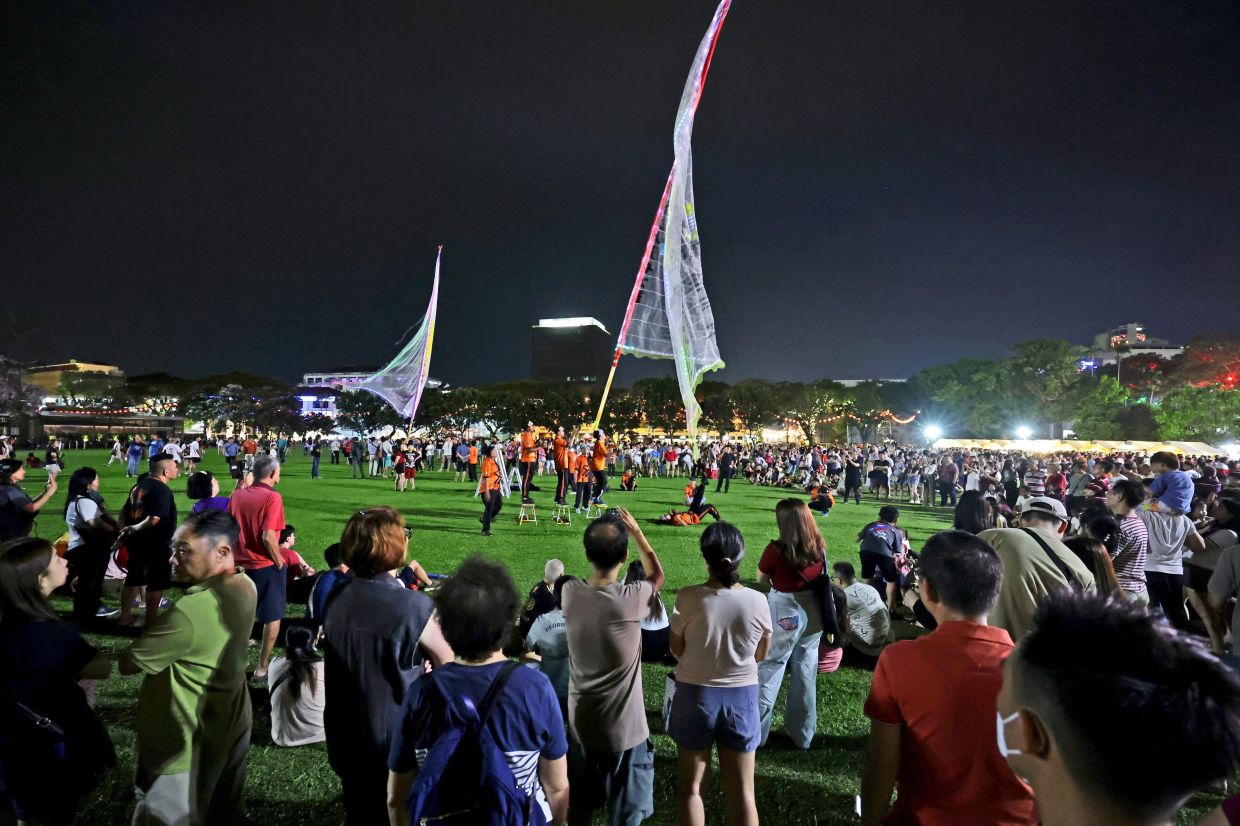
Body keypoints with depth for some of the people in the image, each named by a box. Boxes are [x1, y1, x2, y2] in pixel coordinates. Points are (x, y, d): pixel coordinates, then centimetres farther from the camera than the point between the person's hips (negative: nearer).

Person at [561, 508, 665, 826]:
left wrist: (600, 535, 8)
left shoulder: (569, 593, -14)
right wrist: (637, 533, 6)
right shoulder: (631, 598, -25)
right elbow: (657, 576, -2)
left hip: (581, 721, 4)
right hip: (624, 727, -4)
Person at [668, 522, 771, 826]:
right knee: (742, 791, 16)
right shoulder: (757, 601, -14)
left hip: (696, 694, -1)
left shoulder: (689, 598, -19)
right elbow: (761, 654, 1)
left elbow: (677, 650, -6)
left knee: (691, 787, 17)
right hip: (742, 696, 2)